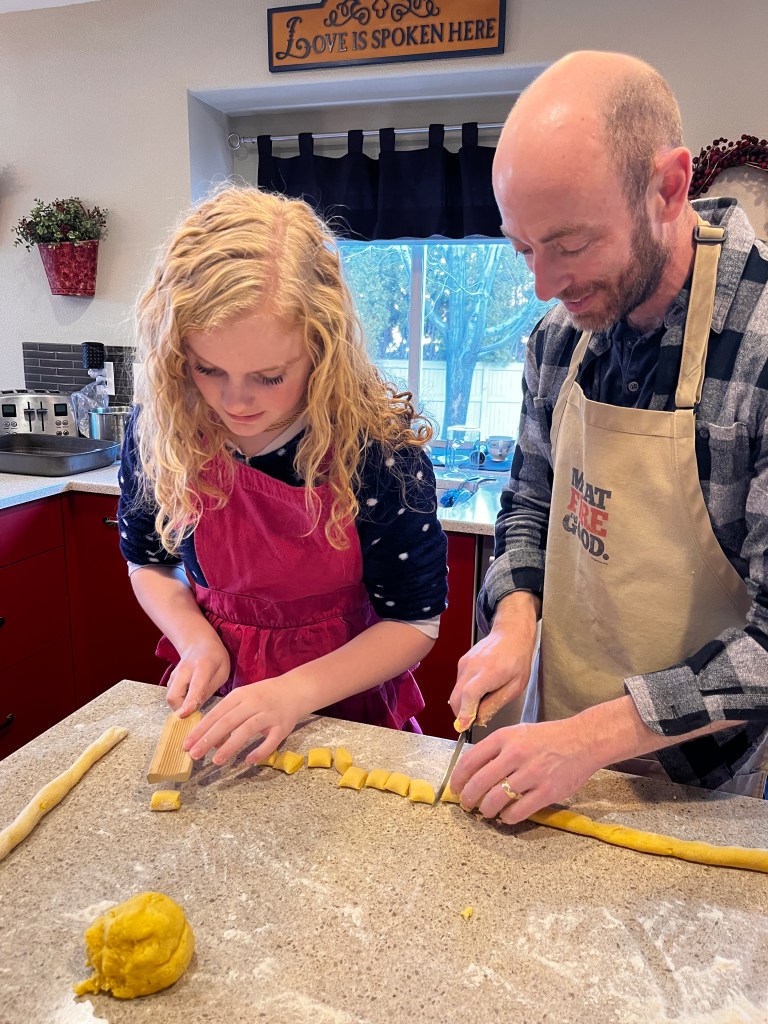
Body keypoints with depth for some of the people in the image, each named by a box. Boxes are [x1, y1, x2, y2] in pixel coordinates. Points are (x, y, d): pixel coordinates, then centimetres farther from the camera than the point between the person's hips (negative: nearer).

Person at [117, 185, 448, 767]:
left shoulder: (380, 446, -21)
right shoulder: (159, 430, -11)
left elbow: (415, 621, -13)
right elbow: (149, 562, 7)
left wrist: (298, 691, -24)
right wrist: (197, 641, -11)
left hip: (347, 705, -2)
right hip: (216, 698, 3)